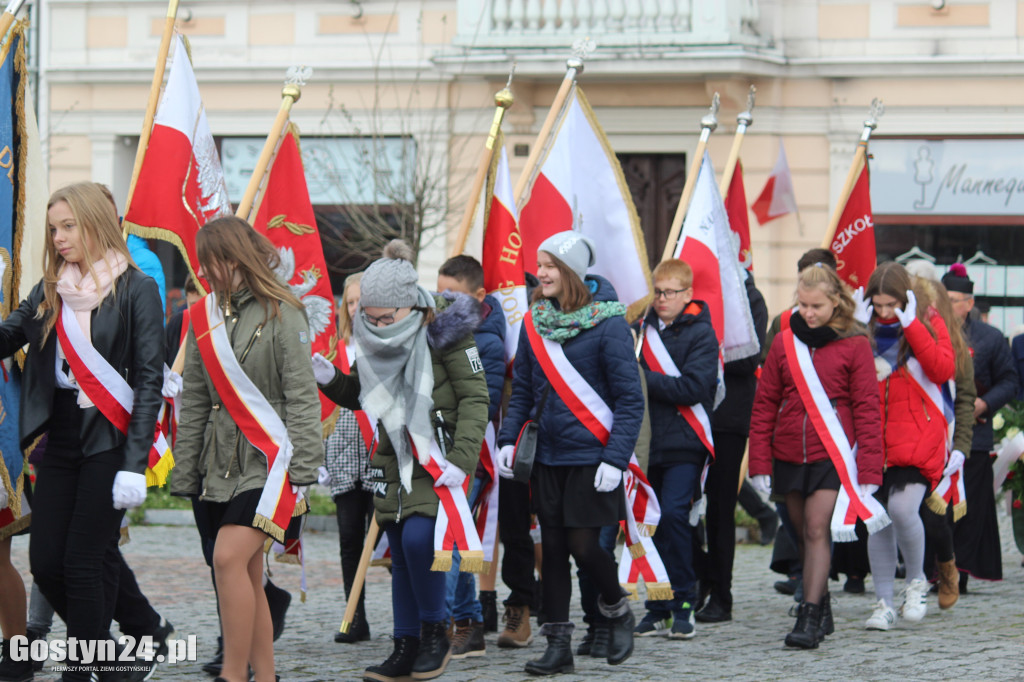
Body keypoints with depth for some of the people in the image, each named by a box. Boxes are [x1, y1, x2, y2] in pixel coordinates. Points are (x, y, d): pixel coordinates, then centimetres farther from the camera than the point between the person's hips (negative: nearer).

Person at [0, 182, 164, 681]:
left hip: (110, 440, -6)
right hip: (61, 440, 6)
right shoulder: (49, 291, 13)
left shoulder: (135, 290, -4)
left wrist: (135, 462, -14)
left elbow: (149, 379, -8)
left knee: (83, 562, -7)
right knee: (45, 562, 4)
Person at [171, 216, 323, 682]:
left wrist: (303, 468, -14)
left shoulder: (282, 314, -5)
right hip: (222, 463, 6)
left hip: (268, 459, -6)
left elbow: (302, 397, -7)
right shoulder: (203, 317, 12)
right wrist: (184, 473, 11)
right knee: (247, 576, 7)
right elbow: (194, 404, 15)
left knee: (229, 557, -20)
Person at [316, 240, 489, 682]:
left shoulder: (442, 329, -13)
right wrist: (330, 379, -5)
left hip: (438, 452, -6)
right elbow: (361, 396, 17)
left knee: (418, 538, -21)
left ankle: (435, 634, -4)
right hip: (394, 456, 6)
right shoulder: (371, 338, 4)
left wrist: (461, 459, -19)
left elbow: (475, 396, -11)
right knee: (400, 554, 6)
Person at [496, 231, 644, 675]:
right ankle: (558, 644, 11)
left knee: (584, 545, -6)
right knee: (552, 549, 5)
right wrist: (508, 439, 1)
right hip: (547, 456, 5)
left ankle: (617, 611, 23)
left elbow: (630, 399, -11)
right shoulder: (534, 323, 6)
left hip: (590, 456, -5)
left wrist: (615, 459, -17)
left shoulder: (608, 324, -11)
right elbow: (522, 390, 14)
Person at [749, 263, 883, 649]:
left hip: (832, 455, -4)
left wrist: (868, 471, -9)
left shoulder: (854, 345, -4)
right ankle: (823, 610, 23)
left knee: (816, 530, -13)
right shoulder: (784, 343, 6)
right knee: (803, 534, 10)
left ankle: (809, 617, -14)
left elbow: (867, 410, -3)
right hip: (789, 455, 4)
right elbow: (764, 405, 8)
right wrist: (759, 463, 3)